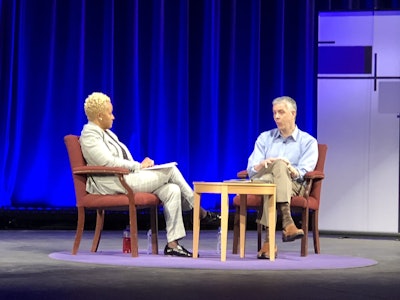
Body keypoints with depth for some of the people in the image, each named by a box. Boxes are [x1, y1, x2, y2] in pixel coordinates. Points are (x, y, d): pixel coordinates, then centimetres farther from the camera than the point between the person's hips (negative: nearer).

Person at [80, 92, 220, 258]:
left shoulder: (107, 133, 23)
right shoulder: (89, 135, -8)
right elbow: (108, 162, -18)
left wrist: (140, 165, 3)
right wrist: (138, 166, -11)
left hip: (128, 177, 10)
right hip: (112, 184, -10)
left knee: (172, 190, -13)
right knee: (170, 170, -11)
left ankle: (172, 243, -17)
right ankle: (201, 213, 4)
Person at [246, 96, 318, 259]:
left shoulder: (308, 141, 11)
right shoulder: (265, 138, 20)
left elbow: (303, 173, -4)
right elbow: (251, 169, 8)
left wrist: (291, 170, -26)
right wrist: (262, 165, -15)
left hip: (293, 186, -1)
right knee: (279, 164, -34)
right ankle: (287, 222, -51)